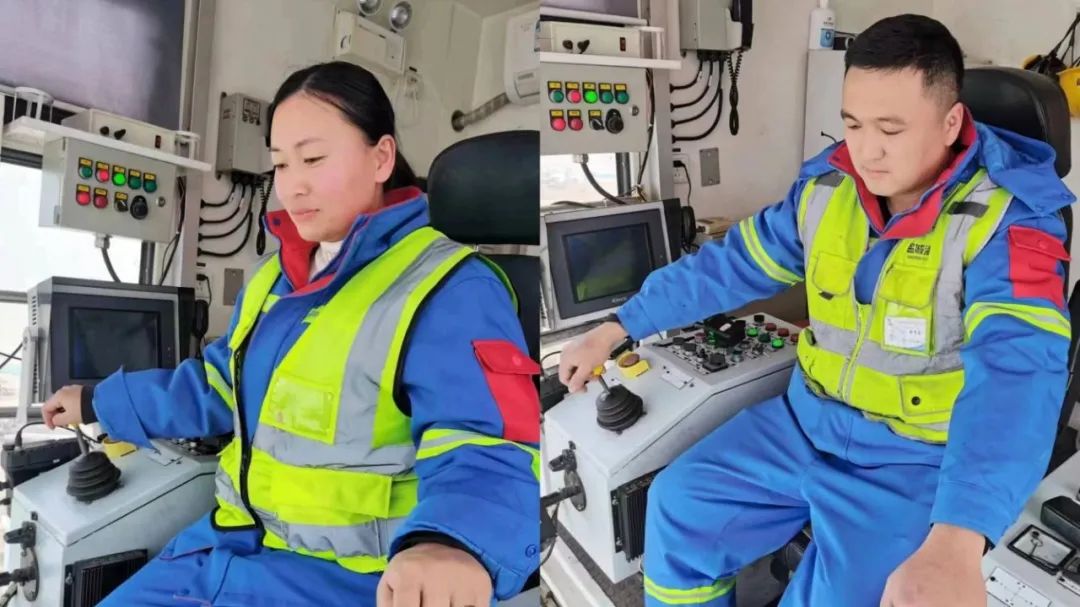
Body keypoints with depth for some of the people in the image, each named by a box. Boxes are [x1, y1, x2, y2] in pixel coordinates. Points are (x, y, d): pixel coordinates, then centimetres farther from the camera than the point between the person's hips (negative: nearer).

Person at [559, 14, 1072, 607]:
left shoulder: (1009, 218, -20)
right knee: (680, 506, 1)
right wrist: (616, 327, 8)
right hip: (809, 420, 6)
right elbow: (732, 264, 8)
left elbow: (1017, 368, -34)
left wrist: (955, 542, -50)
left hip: (919, 459, -5)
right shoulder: (828, 184, -2)